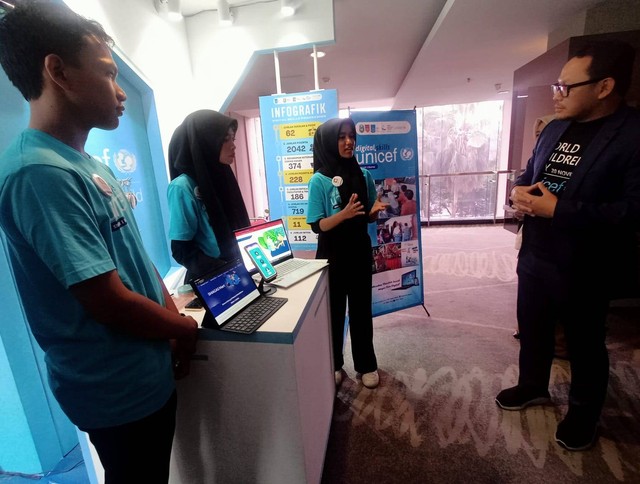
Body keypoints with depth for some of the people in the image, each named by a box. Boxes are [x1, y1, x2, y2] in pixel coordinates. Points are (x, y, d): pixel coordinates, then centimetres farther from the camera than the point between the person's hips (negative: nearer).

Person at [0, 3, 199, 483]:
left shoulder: (91, 166, 5)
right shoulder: (40, 172, -24)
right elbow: (109, 300, -26)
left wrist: (174, 317, 0)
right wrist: (186, 328, -10)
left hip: (148, 374, 8)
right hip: (119, 389, -8)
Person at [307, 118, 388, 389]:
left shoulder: (363, 175, 1)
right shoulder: (319, 180, -12)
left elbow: (368, 218, 9)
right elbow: (317, 225, -15)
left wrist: (375, 210, -13)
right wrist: (344, 214, -29)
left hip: (360, 251, 4)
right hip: (333, 254, -3)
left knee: (361, 309, 14)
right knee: (334, 310, 11)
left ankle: (366, 364, 32)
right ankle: (333, 364, 32)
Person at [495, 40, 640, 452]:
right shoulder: (555, 129, 7)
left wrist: (559, 210, -27)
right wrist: (520, 191, -7)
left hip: (583, 268, -7)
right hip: (534, 256, 7)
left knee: (585, 344, 15)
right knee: (532, 327, 22)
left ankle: (584, 414, 39)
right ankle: (533, 386, 46)